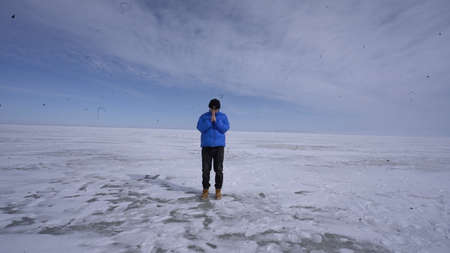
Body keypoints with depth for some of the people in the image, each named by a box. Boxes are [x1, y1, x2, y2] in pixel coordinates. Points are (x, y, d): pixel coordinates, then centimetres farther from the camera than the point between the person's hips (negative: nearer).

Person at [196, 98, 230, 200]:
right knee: (205, 169, 2)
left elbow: (225, 128, -6)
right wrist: (210, 120, -14)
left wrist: (216, 120, -13)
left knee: (219, 169, -1)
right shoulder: (203, 116, 7)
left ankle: (218, 190, 11)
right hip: (206, 146, 1)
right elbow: (200, 128, -7)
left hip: (219, 146, 0)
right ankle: (205, 190, 15)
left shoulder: (223, 116, 7)